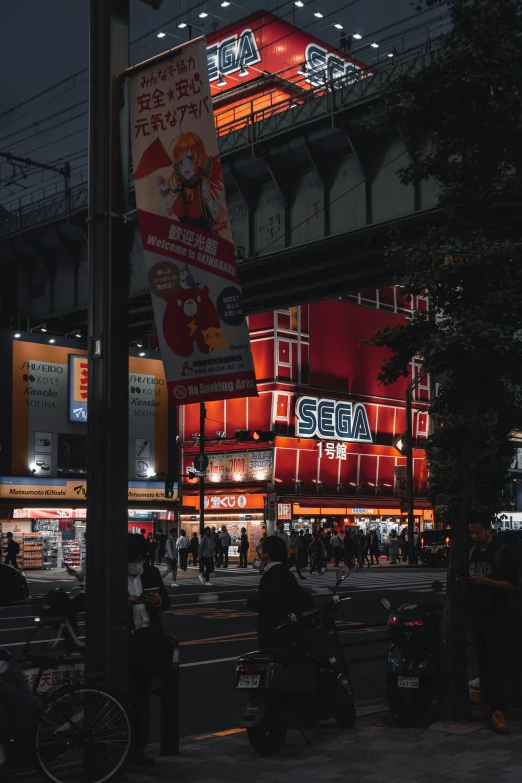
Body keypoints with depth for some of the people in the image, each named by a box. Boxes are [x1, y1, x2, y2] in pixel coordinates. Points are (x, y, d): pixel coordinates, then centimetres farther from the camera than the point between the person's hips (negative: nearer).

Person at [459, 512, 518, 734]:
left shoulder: (504, 551, -9)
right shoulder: (472, 551, 13)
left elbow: (512, 584, -13)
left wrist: (486, 581, -24)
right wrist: (465, 582, 0)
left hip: (499, 616, -7)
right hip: (477, 614, 7)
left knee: (498, 662, -10)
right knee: (483, 661, 8)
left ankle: (498, 711, -13)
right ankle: (489, 704, 16)